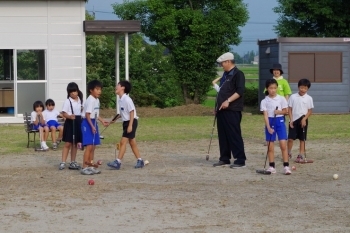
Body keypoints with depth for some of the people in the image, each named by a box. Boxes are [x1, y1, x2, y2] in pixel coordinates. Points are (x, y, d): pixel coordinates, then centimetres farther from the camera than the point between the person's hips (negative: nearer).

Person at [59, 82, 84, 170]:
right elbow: (64, 113, -14)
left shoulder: (80, 100, 10)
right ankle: (63, 162, -6)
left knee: (75, 143, 11)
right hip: (70, 123, -6)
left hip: (78, 123, 6)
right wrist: (69, 116, -31)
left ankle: (73, 162, 18)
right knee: (68, 144, -8)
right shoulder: (67, 101, -8)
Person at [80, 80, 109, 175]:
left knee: (93, 146, 11)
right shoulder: (90, 100, -17)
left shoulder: (97, 100, 12)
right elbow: (87, 115, -20)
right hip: (87, 123, -9)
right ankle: (84, 168, -10)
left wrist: (102, 121, 10)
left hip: (93, 122, 10)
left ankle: (90, 166, 19)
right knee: (89, 146, -12)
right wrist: (92, 126, -24)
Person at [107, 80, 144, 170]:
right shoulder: (121, 99, 8)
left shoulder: (127, 99, -18)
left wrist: (130, 125, -21)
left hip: (131, 122, -9)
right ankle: (140, 161, 19)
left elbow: (132, 112, -19)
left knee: (123, 141, -11)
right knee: (132, 142, 12)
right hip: (126, 122, 9)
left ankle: (118, 162, -12)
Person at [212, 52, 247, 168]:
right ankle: (224, 159, 17)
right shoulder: (225, 75, 20)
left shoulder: (238, 74, -8)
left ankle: (240, 160, -6)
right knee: (223, 135, 10)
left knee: (234, 135, -9)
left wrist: (228, 101, -25)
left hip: (232, 110, -9)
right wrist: (218, 105, 19)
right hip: (222, 110, 9)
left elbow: (240, 91, -19)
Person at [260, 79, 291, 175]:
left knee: (283, 145, -8)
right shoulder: (264, 101, -2)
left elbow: (285, 111, 6)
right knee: (270, 147, 4)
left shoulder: (281, 99, 0)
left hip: (280, 121, 0)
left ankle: (286, 166, -5)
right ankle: (272, 167, 11)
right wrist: (268, 127, -19)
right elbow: (265, 115, -8)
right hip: (270, 122, 1)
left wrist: (279, 111, -16)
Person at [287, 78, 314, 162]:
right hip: (294, 120, 1)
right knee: (290, 138, -3)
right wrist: (291, 119, -6)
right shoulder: (293, 97, 2)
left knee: (302, 139, 4)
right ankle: (288, 153, 16)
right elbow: (290, 109, 3)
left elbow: (310, 111, -1)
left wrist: (304, 119, -13)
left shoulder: (309, 98, -1)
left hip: (303, 120, 0)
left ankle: (301, 155, 10)